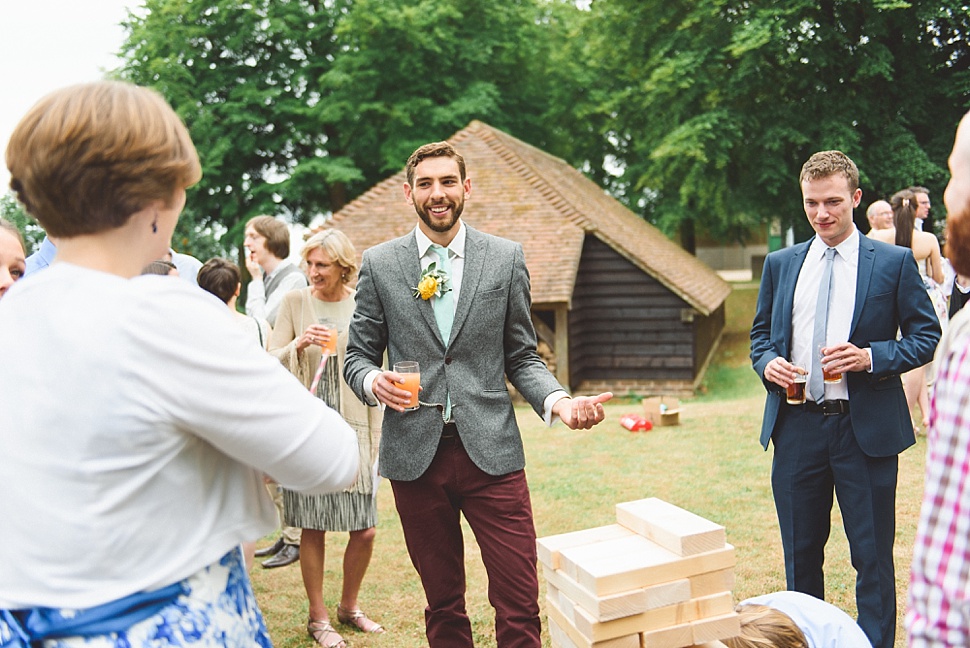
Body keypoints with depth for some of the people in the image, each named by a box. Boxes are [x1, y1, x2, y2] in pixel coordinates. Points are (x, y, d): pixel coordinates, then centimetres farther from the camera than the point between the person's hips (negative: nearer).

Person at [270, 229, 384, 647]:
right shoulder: (294, 303, 0)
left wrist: (376, 435, 6)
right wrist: (298, 345, -19)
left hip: (353, 429, 1)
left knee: (365, 530, 3)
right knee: (313, 528, 3)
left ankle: (349, 606, 27)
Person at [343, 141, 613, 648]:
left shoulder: (506, 258, 6)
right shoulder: (379, 264, 6)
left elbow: (522, 357, 8)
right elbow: (358, 355, 10)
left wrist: (558, 401, -11)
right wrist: (373, 382, -14)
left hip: (490, 452, 0)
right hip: (415, 454, 1)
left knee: (519, 607, -4)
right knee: (443, 607, 12)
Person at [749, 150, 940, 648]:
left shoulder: (894, 262, 0)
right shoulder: (781, 264, 10)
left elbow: (927, 336, 0)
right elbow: (760, 335, 17)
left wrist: (871, 356, -16)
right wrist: (767, 363, -5)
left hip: (866, 426, -3)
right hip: (796, 426, 3)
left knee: (872, 556, 4)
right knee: (800, 554, 14)